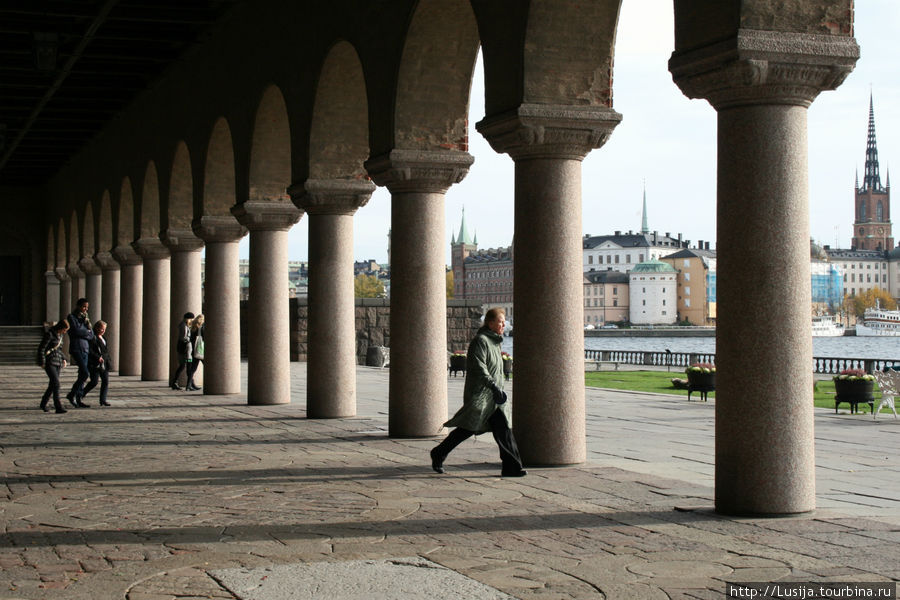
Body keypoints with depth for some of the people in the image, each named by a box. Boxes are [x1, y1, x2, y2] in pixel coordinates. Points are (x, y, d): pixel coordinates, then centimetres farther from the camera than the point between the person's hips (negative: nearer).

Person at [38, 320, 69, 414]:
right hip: (49, 362, -8)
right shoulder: (49, 334, -12)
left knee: (53, 385, 10)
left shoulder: (60, 335, 12)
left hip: (57, 362, 8)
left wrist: (63, 358, 14)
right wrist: (43, 363, -14)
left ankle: (43, 404, 27)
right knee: (56, 383, -16)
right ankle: (58, 407, -20)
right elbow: (41, 349, -12)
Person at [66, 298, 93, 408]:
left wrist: (88, 323, -3)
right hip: (76, 348, -7)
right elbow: (76, 331, -16)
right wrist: (87, 332, 1)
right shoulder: (71, 317, -2)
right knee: (85, 373, -17)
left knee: (82, 375, 5)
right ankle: (71, 394, -5)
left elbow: (91, 336, 12)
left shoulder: (84, 318, 18)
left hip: (84, 349, 7)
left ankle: (78, 399, 8)